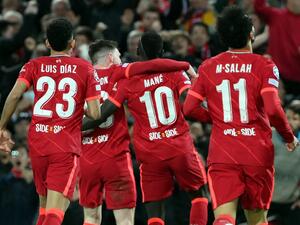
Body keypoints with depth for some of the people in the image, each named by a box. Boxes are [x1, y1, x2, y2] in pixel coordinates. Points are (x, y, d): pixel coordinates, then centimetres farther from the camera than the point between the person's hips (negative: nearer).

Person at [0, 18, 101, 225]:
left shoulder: (34, 66, 7)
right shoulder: (85, 68, 3)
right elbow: (95, 114, -4)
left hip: (37, 142, 3)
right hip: (67, 146, -3)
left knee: (44, 205, 21)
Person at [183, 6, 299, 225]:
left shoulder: (208, 67, 5)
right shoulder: (264, 65, -4)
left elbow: (187, 109, 3)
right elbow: (273, 109, -16)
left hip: (222, 153, 1)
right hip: (258, 153, -1)